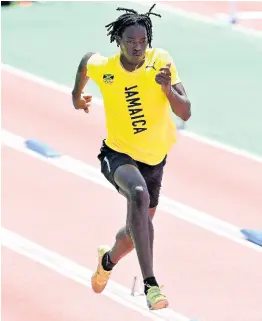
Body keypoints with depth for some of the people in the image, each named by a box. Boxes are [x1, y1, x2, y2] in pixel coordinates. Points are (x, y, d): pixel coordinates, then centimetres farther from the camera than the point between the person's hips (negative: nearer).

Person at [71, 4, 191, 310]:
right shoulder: (102, 67, -17)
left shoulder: (161, 61, -17)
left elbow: (185, 113, -19)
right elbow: (87, 59, 9)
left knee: (140, 225, 20)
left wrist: (168, 88, -37)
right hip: (119, 155, -3)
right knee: (139, 195, -36)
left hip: (154, 158, 3)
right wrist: (76, 94, 23)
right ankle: (150, 283, -40)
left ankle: (108, 259, 57)